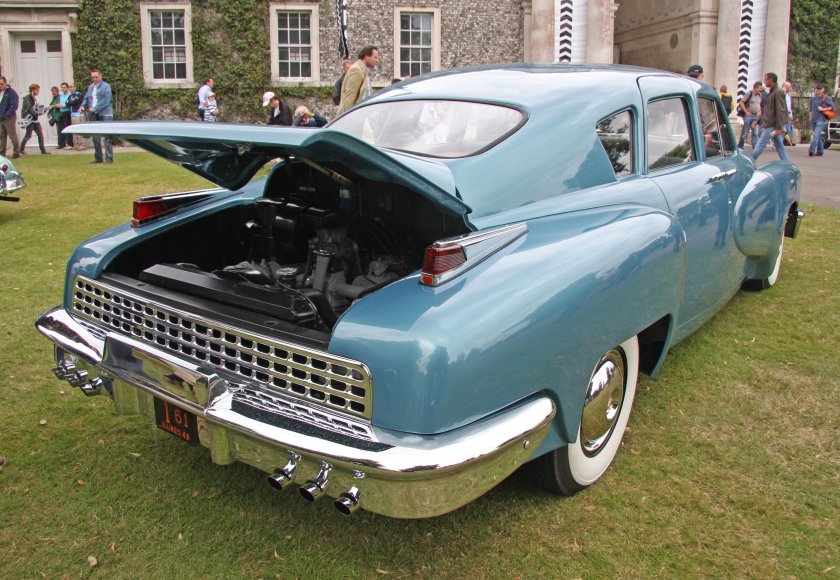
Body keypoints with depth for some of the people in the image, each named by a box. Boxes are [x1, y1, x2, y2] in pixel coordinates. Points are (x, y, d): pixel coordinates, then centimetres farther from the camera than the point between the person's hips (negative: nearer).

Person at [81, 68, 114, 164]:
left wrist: (94, 109, -15)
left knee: (107, 137, -7)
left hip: (105, 114, -7)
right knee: (95, 137, 9)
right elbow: (86, 98, 18)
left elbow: (105, 101, -14)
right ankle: (98, 158, 17)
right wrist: (83, 106, -2)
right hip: (94, 115, 7)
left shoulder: (106, 86, -5)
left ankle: (109, 158, -6)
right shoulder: (90, 87, 15)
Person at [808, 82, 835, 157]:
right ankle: (820, 151, 17)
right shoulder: (813, 98, 16)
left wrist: (824, 109, -11)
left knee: (816, 135, -20)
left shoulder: (826, 98, 1)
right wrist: (811, 118, 19)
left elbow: (832, 107, 0)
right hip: (813, 119, 6)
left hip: (821, 119, -6)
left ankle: (811, 150, -33)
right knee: (818, 136, 11)